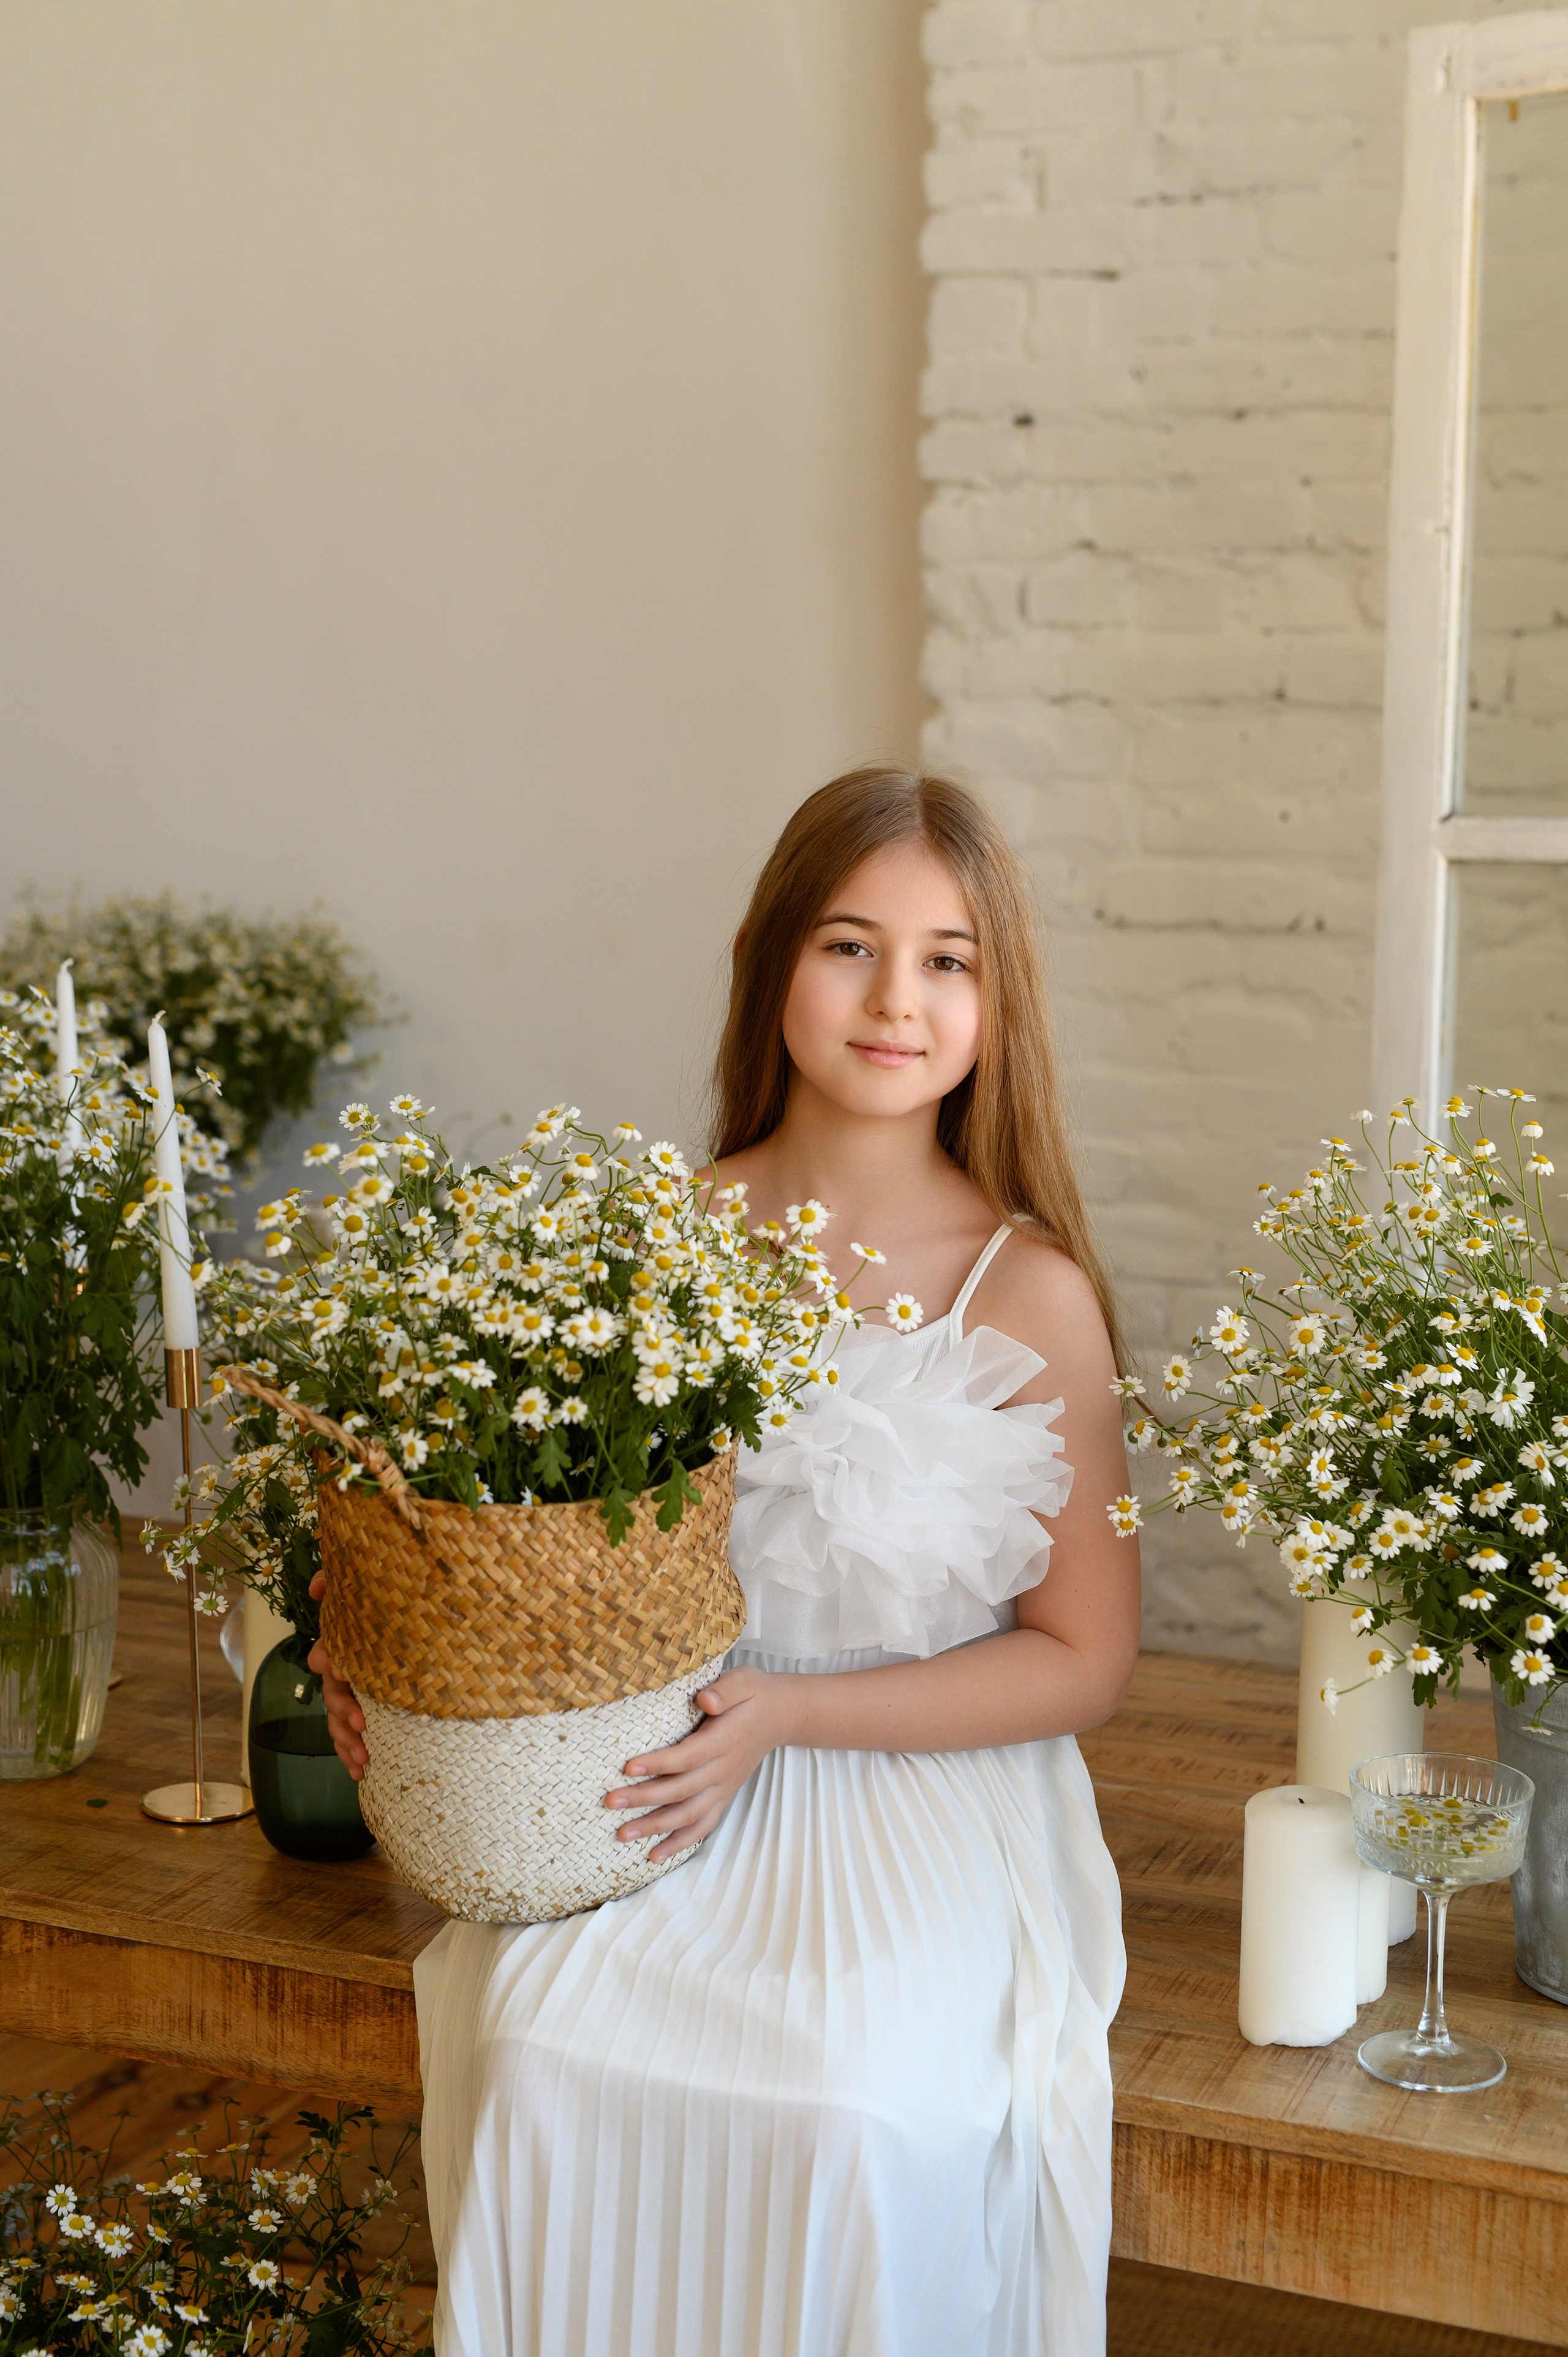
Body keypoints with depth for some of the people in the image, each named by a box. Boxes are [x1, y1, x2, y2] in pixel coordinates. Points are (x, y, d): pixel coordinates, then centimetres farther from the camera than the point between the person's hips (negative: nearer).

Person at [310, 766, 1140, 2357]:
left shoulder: (1031, 1295, -7)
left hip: (926, 1791, -2)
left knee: (859, 2105, -26)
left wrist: (790, 1711, -15)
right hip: (679, 1780, 2)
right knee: (537, 2044, -23)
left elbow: (1083, 1657, -4)